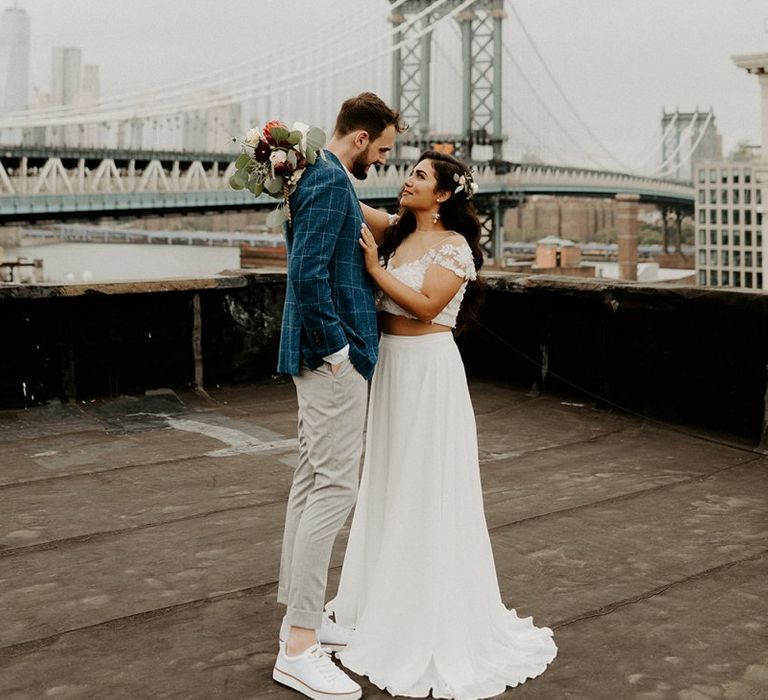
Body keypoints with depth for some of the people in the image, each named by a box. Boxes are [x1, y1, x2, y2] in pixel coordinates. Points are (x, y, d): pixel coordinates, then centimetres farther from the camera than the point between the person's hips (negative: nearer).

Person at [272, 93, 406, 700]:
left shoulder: (321, 178, 16)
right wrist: (337, 347, -19)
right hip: (334, 357, -11)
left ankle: (301, 615, 26)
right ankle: (299, 649, -4)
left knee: (313, 481, 15)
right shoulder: (330, 182, -16)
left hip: (324, 356, 11)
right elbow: (308, 272, -25)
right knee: (335, 486, -9)